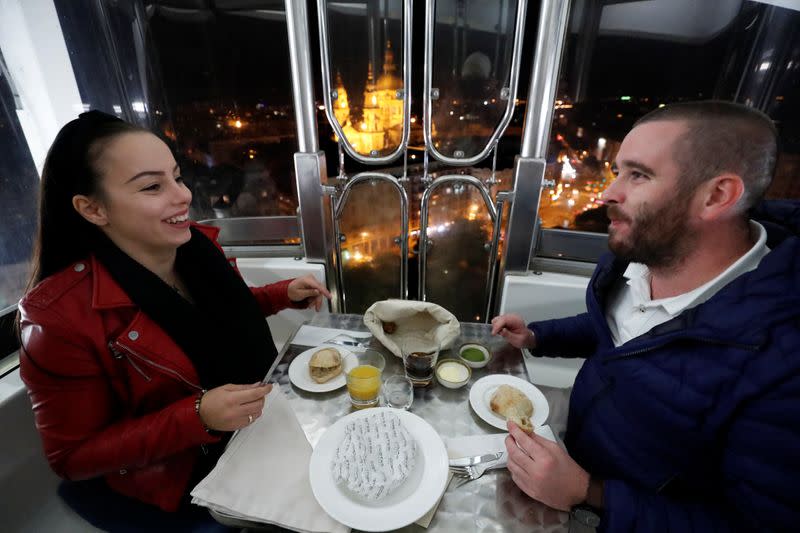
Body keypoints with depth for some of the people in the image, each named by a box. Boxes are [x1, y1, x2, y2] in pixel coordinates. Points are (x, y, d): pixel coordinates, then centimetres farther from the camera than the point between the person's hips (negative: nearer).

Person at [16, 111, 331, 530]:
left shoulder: (198, 244, -9)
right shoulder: (62, 316, -26)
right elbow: (74, 457, -16)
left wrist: (284, 295, -6)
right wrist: (197, 417, -30)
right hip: (184, 477, -5)